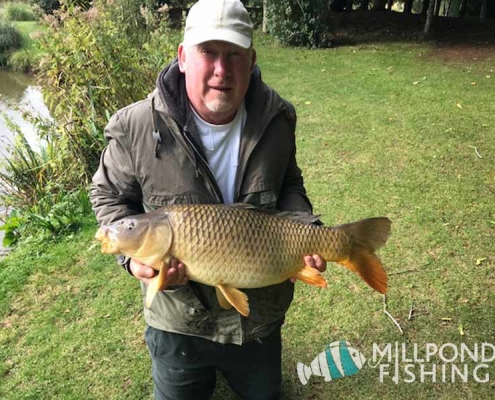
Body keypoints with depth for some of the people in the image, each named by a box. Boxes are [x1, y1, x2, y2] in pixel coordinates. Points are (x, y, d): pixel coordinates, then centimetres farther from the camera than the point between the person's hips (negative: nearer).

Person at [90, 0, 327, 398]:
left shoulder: (276, 118, -13)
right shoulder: (136, 127, -22)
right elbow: (110, 196, -6)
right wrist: (134, 254, -23)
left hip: (261, 316, 3)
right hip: (180, 321, -1)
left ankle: (244, 368, 61)